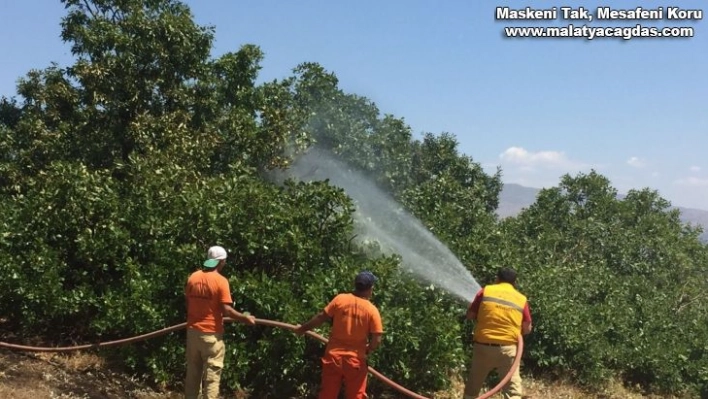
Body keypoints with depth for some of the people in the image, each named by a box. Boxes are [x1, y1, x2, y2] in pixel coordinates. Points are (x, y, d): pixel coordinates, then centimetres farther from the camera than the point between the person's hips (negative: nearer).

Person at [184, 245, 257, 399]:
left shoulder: (193, 277, 4)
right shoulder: (220, 281, -14)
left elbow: (188, 303, 11)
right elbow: (226, 309, -18)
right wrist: (245, 318, -7)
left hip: (193, 331, 6)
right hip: (211, 333, -6)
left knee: (192, 373, 15)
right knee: (212, 374, 1)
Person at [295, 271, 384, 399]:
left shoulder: (340, 299, -4)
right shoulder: (372, 310, -9)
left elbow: (321, 318, 1)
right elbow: (376, 340, -12)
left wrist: (303, 328, 15)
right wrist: (367, 352, 8)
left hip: (333, 356, 2)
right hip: (355, 360, -2)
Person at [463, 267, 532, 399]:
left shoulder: (485, 291, 2)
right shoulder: (521, 299, 5)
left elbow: (470, 315, 5)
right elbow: (527, 329, 8)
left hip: (483, 346, 1)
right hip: (508, 348, 0)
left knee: (473, 386, 16)